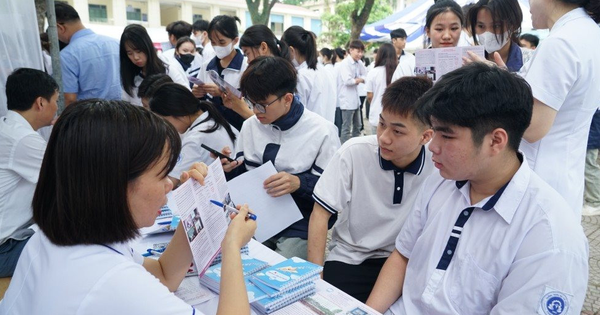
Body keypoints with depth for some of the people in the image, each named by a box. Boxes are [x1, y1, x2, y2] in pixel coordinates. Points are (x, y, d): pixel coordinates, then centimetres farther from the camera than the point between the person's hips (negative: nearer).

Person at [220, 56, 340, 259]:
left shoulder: (322, 132, -9)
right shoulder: (250, 125, 6)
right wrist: (230, 168, -9)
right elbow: (243, 177, 13)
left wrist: (298, 183, -26)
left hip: (299, 227, -4)